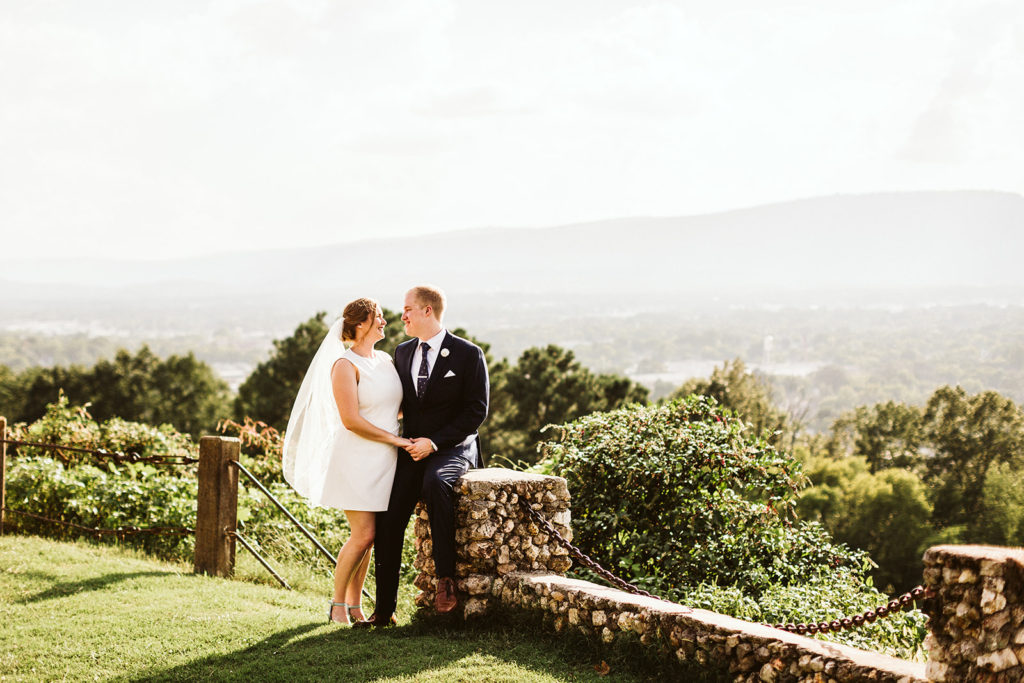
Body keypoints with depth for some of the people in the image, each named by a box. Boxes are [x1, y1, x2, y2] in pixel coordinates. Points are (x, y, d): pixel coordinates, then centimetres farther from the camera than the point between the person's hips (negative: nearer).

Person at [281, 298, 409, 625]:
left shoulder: (386, 360, 13)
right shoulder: (345, 365, -10)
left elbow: (397, 405, 28)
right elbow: (351, 420, -17)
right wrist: (394, 439, -13)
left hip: (384, 462, 7)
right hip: (356, 460, -7)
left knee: (368, 536, 7)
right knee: (363, 535, -10)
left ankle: (354, 604, 17)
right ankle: (337, 604, 6)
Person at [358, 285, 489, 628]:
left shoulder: (468, 354, -5)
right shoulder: (402, 352, 13)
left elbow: (477, 410, -9)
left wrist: (435, 442, -17)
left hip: (453, 448, -5)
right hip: (412, 448, 5)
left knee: (435, 482, -38)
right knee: (388, 519, -11)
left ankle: (446, 577, -29)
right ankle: (384, 609, -3)